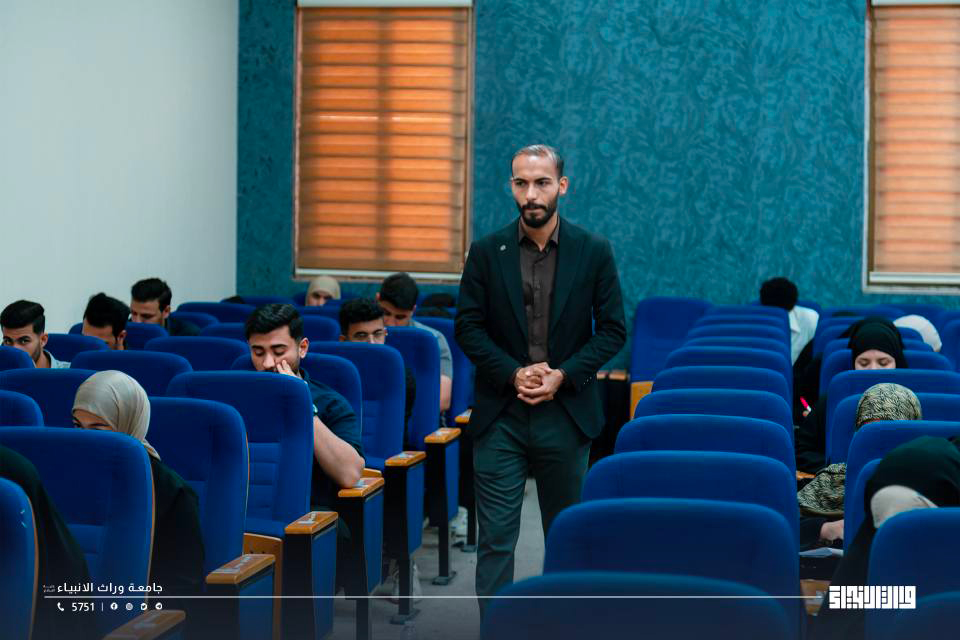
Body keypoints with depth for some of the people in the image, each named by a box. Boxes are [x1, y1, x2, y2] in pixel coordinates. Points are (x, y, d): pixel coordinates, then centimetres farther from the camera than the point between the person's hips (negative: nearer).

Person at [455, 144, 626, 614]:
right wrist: (513, 374, -13)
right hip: (500, 415, 0)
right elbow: (467, 327, 0)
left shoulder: (594, 252, -1)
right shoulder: (486, 252, 0)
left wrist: (563, 375, -12)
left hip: (566, 413, 1)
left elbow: (613, 329, 0)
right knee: (496, 538, -2)